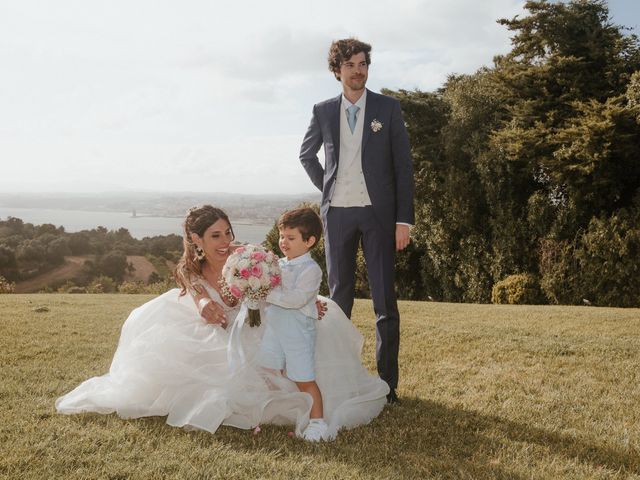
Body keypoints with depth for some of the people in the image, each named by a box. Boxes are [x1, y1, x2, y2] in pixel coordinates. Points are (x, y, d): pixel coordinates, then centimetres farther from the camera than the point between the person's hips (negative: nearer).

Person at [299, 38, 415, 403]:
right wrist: (325, 185, 10)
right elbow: (307, 154, 24)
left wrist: (404, 219, -8)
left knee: (385, 298, -1)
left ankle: (387, 382, 6)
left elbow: (403, 165, -2)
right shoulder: (323, 111, 7)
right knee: (339, 295, 9)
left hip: (378, 212, -2)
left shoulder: (388, 108, 1)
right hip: (338, 212, 2)